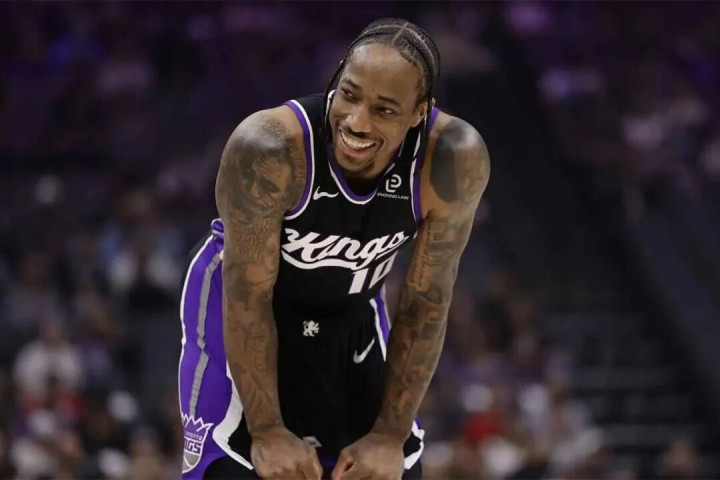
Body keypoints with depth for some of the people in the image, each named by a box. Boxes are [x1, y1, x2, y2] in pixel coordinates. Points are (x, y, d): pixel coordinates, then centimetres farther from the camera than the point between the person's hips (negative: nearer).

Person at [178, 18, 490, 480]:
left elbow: (426, 307, -17)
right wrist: (268, 431, -23)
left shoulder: (455, 160, -28)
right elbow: (248, 298, -26)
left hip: (354, 318, 4)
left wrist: (391, 435, -16)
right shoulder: (271, 147, -36)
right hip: (244, 310, -4)